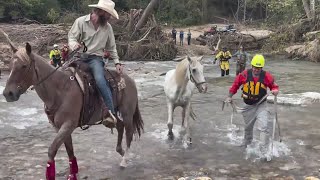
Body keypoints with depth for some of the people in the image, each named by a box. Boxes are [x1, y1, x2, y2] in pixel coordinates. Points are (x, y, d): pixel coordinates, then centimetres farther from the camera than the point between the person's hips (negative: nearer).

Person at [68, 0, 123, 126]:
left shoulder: (108, 27, 10)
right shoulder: (81, 21, 1)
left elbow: (111, 48, 19)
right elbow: (72, 37, 2)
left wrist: (117, 62, 9)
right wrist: (74, 45, -22)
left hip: (96, 58, 0)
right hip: (80, 56, 1)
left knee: (100, 79, -31)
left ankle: (111, 113, -27)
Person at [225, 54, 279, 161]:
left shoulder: (266, 76, -15)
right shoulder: (244, 75, -14)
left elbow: (274, 86, -2)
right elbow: (236, 84, 1)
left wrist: (275, 90, -25)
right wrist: (230, 96, 5)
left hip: (261, 105, -2)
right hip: (248, 105, 2)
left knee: (264, 127, -15)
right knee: (248, 126, 21)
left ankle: (264, 151, -7)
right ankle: (246, 142, 50)